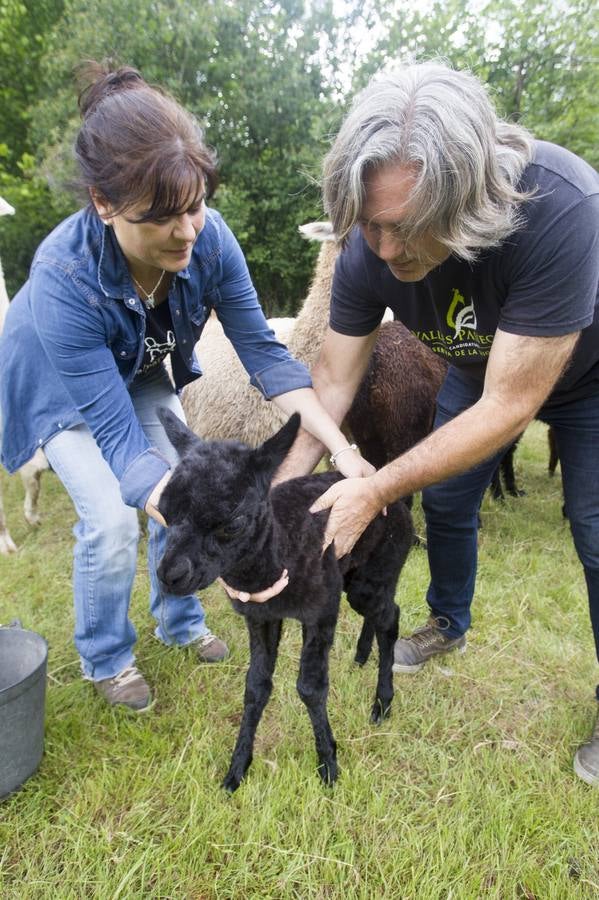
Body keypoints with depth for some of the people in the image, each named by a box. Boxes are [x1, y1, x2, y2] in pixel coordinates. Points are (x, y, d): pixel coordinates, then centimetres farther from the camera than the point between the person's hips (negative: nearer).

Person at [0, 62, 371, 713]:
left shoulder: (209, 238, -30)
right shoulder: (63, 278, -41)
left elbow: (263, 353, -21)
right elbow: (118, 437, -40)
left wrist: (342, 451, -31)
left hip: (142, 376, 4)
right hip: (62, 391, -4)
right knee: (113, 517, -18)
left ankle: (179, 621, 26)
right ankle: (104, 659, 12)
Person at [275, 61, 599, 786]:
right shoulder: (369, 249, -28)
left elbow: (511, 405, -39)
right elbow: (333, 380, -18)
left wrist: (375, 490, -37)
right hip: (481, 364, 5)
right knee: (444, 500, 9)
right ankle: (449, 625, 38)